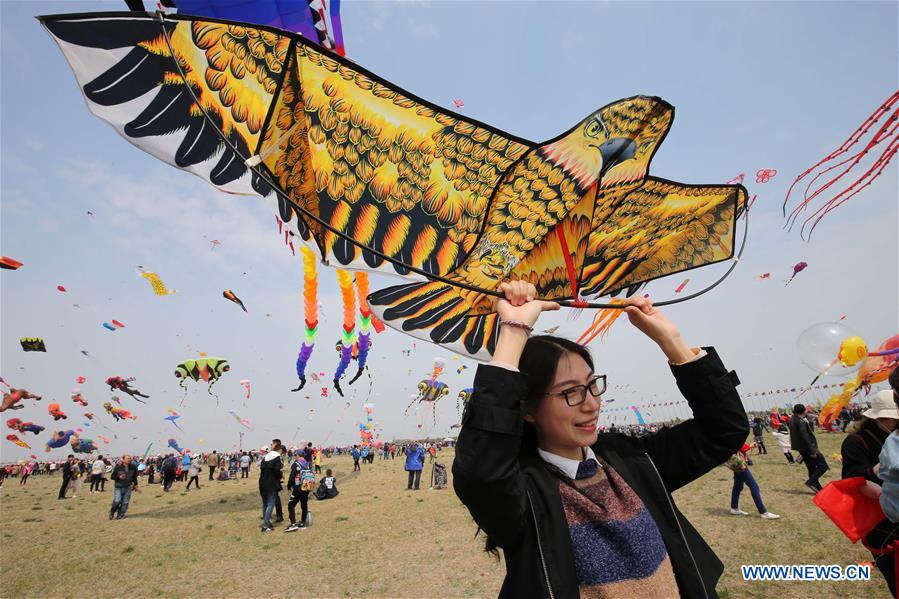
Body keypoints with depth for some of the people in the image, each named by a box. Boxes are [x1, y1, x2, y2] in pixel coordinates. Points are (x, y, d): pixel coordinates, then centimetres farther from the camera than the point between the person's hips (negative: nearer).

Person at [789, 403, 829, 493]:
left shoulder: (792, 420, 8)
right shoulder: (801, 421, -21)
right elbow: (805, 438, -23)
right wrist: (812, 451, -20)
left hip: (801, 449, 9)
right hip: (808, 448, -9)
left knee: (812, 469, 15)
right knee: (823, 465, -1)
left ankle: (818, 488, 19)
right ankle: (811, 482, -6)